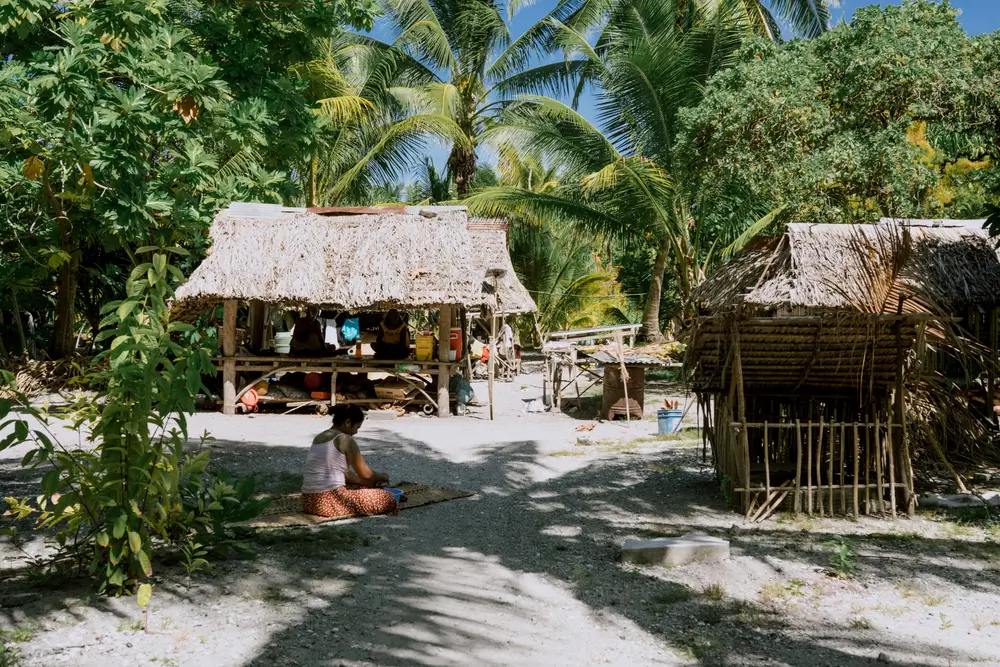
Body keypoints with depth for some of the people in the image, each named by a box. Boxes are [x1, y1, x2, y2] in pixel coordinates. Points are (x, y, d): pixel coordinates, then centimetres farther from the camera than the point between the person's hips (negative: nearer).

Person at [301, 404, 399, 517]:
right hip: (331, 503, -9)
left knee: (359, 487, 33)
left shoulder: (319, 438, 17)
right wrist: (381, 476, 20)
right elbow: (365, 474, 0)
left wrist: (369, 483, 23)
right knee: (389, 499, -1)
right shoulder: (345, 440, -8)